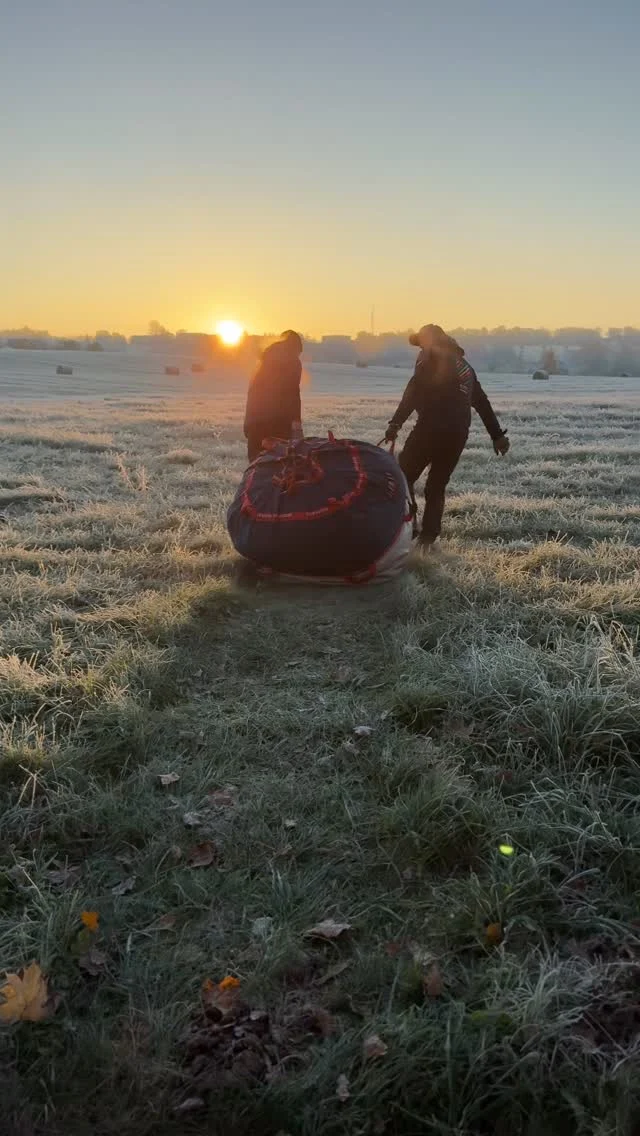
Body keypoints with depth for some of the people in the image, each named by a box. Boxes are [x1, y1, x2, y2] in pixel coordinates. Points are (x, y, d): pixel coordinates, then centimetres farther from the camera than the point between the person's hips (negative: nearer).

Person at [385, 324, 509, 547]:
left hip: (432, 428, -7)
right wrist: (497, 435, 33)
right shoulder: (465, 365, 27)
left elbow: (414, 389, -12)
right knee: (436, 487, 14)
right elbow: (482, 402, 29)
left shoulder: (430, 356, 4)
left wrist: (396, 422, -19)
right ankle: (427, 539, 7)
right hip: (458, 435, 7)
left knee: (403, 476, 5)